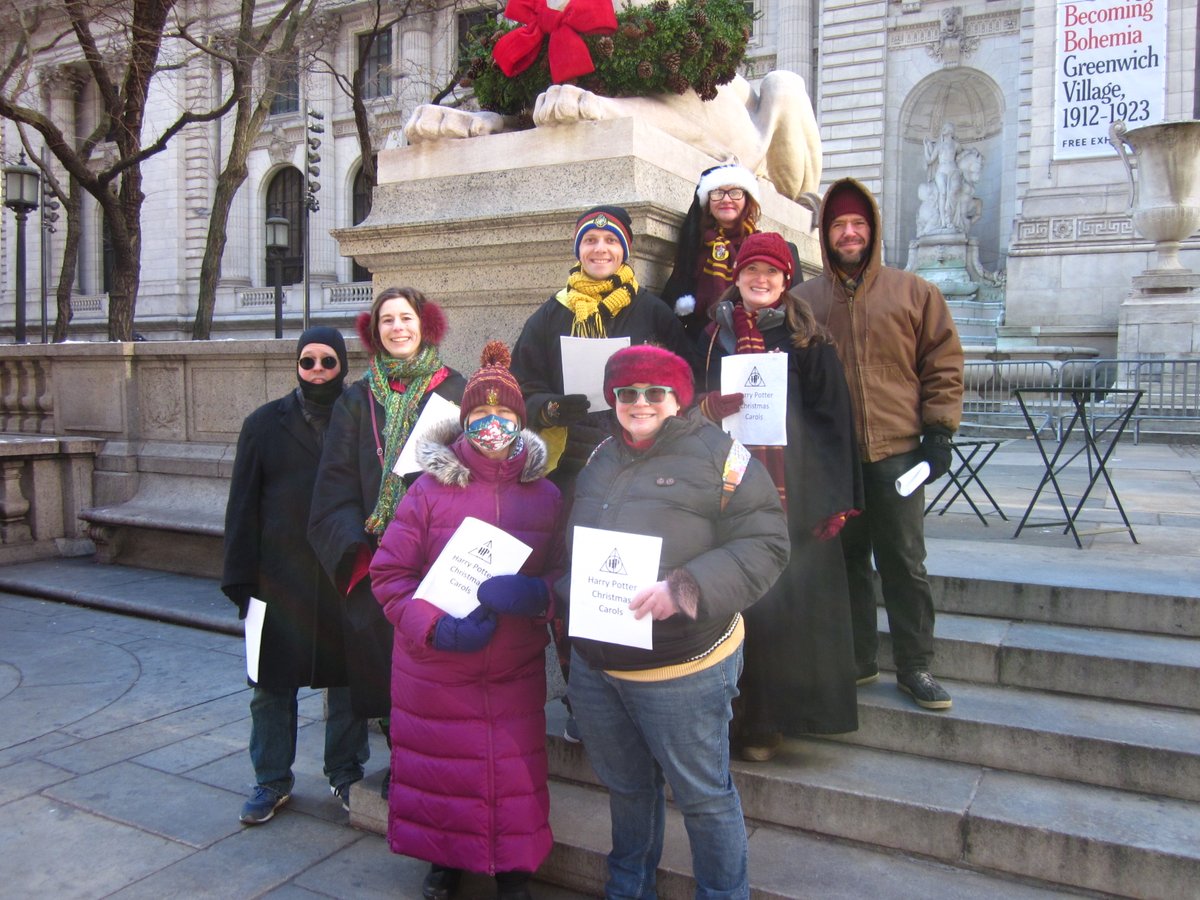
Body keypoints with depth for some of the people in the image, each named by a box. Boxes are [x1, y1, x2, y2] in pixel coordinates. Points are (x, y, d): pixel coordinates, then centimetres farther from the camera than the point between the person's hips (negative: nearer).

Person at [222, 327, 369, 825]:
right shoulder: (265, 424, 5)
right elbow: (242, 506, 3)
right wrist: (241, 579, -2)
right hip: (280, 575, 1)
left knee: (348, 677, 11)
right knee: (271, 682, 10)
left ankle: (345, 773, 29)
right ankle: (272, 779, 28)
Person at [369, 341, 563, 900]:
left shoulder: (545, 495, 1)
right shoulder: (430, 489, -5)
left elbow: (567, 573, 4)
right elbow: (389, 573, -6)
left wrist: (536, 594, -19)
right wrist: (435, 627, -20)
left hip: (516, 671, 1)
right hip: (434, 670, -1)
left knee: (515, 776, 10)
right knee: (440, 768, 14)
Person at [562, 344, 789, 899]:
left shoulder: (719, 456, -10)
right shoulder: (602, 458, 11)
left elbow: (764, 545, -17)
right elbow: (570, 542, 21)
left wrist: (686, 589, -28)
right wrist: (565, 590, 3)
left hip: (680, 672, -6)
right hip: (593, 662, 7)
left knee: (703, 795, 9)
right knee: (626, 786, 24)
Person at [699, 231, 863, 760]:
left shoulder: (807, 340, 2)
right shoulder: (715, 336, 10)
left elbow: (832, 415, -1)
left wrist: (836, 497, -7)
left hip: (792, 489, -2)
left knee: (783, 596, 0)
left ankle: (767, 720, 14)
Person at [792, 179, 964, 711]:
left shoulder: (913, 293, 5)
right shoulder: (802, 300, 8)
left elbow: (943, 363, 4)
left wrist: (939, 431, -3)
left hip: (897, 450, -1)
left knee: (904, 562, 4)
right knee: (846, 559, 10)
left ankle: (915, 667, 16)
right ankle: (857, 660, 23)